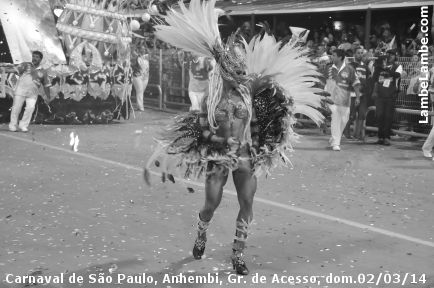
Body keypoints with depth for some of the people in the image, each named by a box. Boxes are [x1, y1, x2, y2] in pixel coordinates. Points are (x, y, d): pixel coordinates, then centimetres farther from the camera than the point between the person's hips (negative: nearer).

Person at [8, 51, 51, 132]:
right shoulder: (26, 65, 5)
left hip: (33, 94, 1)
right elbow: (15, 69, -8)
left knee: (30, 108, -15)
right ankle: (13, 125, 11)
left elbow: (46, 86, 16)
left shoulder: (43, 72, 10)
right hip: (21, 90, -1)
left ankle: (23, 125, -3)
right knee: (16, 107, -3)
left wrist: (48, 98, 14)